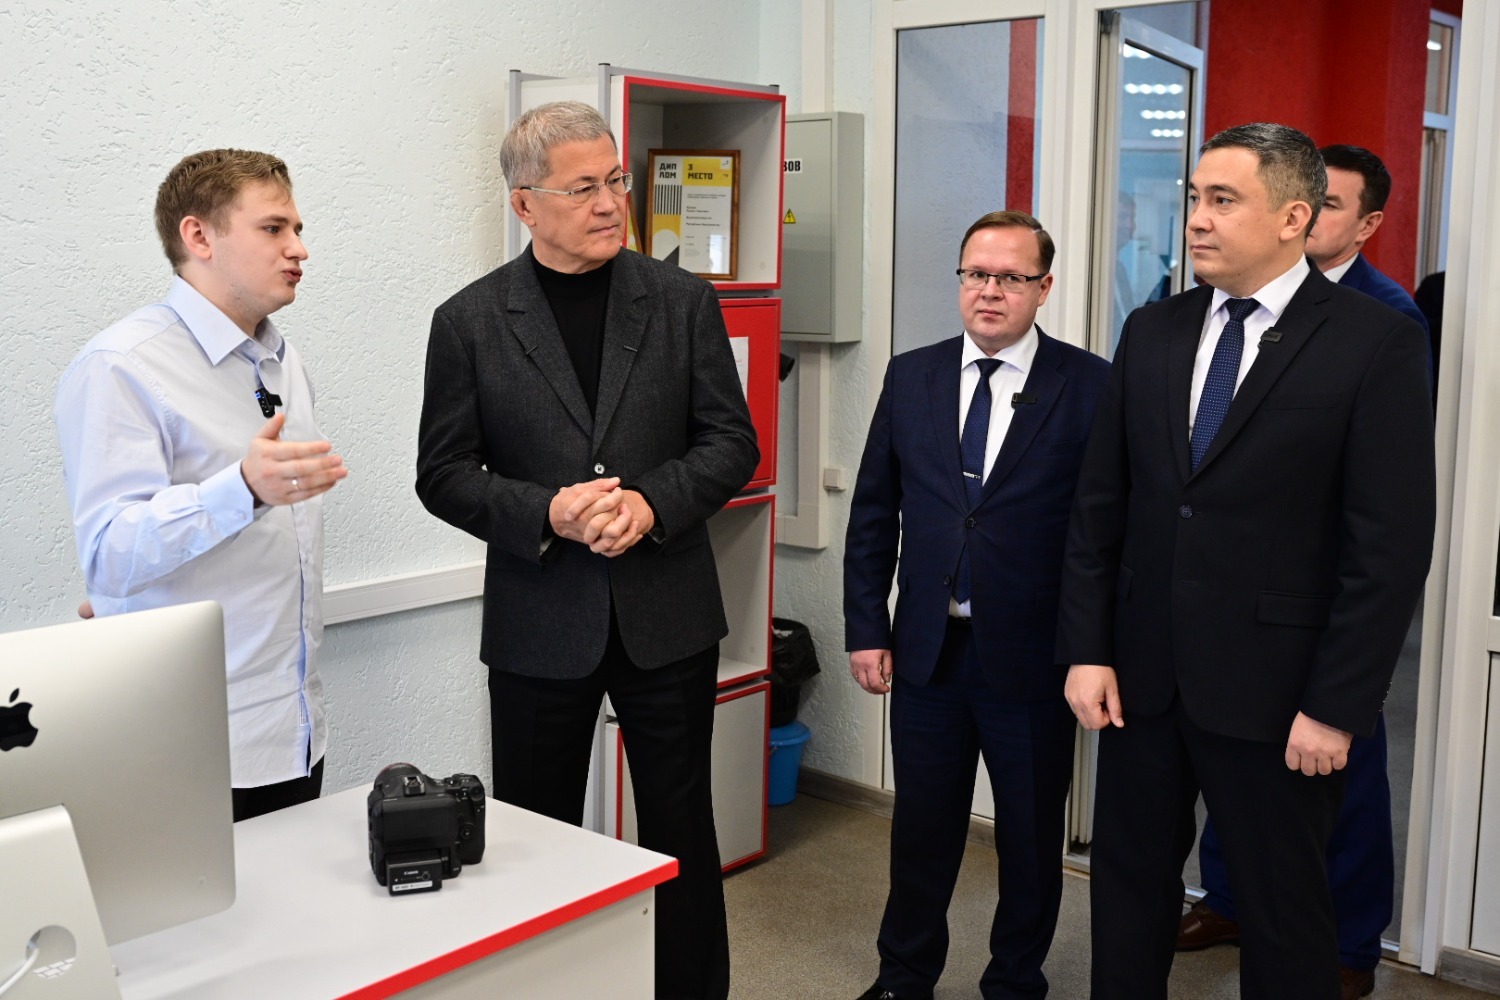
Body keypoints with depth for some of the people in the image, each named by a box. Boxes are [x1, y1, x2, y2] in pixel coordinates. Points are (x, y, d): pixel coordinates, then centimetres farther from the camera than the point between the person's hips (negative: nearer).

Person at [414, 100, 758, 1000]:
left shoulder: (683, 302, 1)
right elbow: (443, 474, -1)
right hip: (540, 623, 0)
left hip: (667, 613, 1)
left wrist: (652, 503, -17)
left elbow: (733, 443, 1)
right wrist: (546, 515, -18)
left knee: (682, 826, 12)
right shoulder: (470, 321, -1)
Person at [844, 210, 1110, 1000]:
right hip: (926, 652, 3)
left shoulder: (1090, 387, -8)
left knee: (1031, 838, 14)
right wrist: (865, 628, 2)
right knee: (921, 829, 17)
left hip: (1033, 659, -2)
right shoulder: (910, 377, 3)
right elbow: (873, 513, 6)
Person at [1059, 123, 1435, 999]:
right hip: (1142, 673, 5)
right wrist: (1086, 649, 2)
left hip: (1271, 689, -4)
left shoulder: (1377, 344, -9)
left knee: (1284, 912, 11)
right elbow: (1101, 503, 7)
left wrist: (1337, 707, -13)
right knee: (1130, 888, 15)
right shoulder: (1153, 332, 6)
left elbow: (1394, 542, -11)